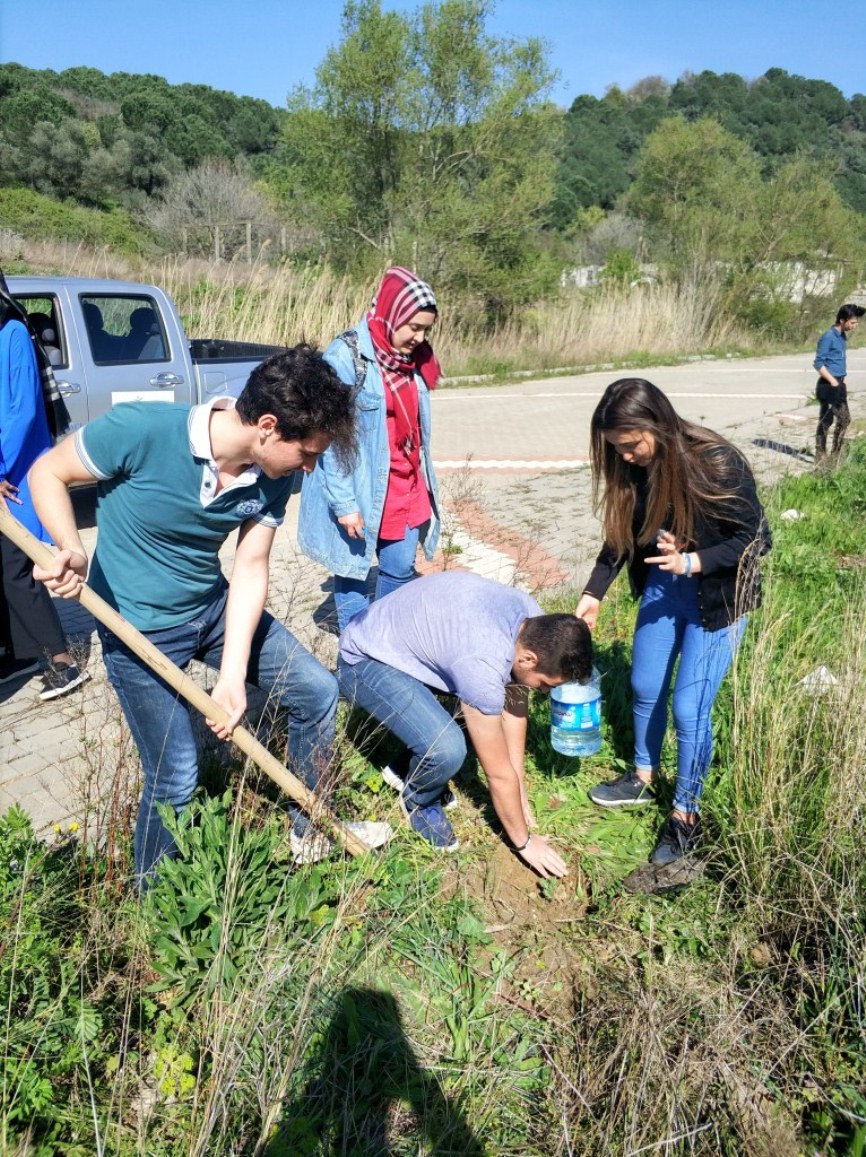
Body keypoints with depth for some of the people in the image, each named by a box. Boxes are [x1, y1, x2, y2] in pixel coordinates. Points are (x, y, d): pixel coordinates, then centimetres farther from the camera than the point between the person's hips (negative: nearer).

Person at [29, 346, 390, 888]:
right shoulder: (141, 430, -28)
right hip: (139, 628, -5)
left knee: (317, 691, 6)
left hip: (216, 606, 6)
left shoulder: (272, 475, -13)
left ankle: (312, 832, 30)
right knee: (176, 780, -1)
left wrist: (232, 677, -17)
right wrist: (72, 551, -32)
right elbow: (48, 473, -13)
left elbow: (250, 571, -10)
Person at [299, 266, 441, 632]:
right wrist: (344, 503, -19)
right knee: (353, 574, 7)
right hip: (360, 493, -7)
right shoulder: (346, 358, -15)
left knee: (401, 571, 13)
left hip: (407, 489, 7)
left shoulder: (411, 358, 7)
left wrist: (423, 487, 16)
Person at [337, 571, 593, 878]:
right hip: (365, 660, -8)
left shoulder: (533, 620, -12)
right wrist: (523, 842, -9)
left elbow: (514, 706, 0)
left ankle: (424, 754, 20)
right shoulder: (482, 664, -36)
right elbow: (500, 774, -24)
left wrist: (520, 792, 4)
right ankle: (418, 802, 6)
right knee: (447, 749, -29)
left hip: (405, 634, 8)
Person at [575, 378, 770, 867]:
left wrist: (690, 562, -30)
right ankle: (644, 778, 42)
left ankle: (686, 814, 20)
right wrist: (593, 595, -4)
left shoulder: (716, 464, -27)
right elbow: (623, 535, 2)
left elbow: (756, 538, -18)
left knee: (688, 708, -3)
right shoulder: (635, 465, -10)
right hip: (661, 587, 6)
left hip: (717, 598, -6)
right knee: (645, 689, 17)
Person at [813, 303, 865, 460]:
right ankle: (820, 457, 2)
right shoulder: (828, 337, -14)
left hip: (839, 385, 9)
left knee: (844, 420, 13)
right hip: (828, 385, -9)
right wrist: (833, 381, -17)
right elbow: (818, 363, -16)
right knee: (826, 421, -6)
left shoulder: (843, 336, 13)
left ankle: (836, 455, 22)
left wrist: (841, 383, 16)